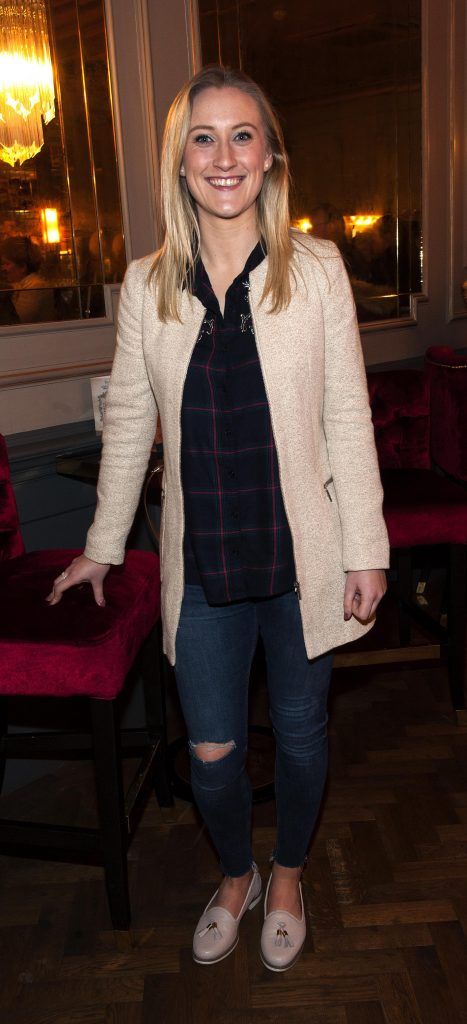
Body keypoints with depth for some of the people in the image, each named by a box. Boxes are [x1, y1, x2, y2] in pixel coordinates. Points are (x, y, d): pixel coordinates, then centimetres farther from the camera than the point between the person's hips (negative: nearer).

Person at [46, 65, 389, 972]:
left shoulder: (317, 269, -4)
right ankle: (236, 874, 43)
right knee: (211, 750, 10)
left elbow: (348, 418, -3)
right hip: (202, 559, 1)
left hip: (303, 554, -1)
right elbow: (128, 423, 7)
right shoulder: (146, 285, 0)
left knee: (299, 729, 16)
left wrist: (366, 549, -5)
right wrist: (102, 546, 12)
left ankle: (288, 873, 46)